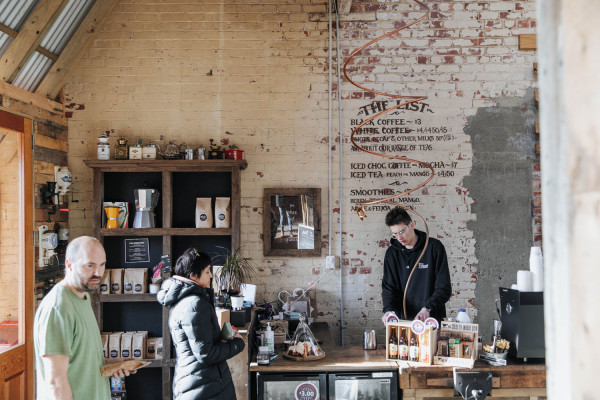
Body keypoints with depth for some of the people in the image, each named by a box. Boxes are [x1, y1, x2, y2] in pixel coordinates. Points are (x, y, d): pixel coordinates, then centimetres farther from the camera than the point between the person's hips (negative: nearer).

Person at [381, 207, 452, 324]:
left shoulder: (434, 247, -6)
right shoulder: (392, 253, 5)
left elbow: (444, 288, -9)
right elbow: (388, 287, 4)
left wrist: (427, 308, -24)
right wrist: (388, 309, -16)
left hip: (432, 319, -2)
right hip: (403, 319, 3)